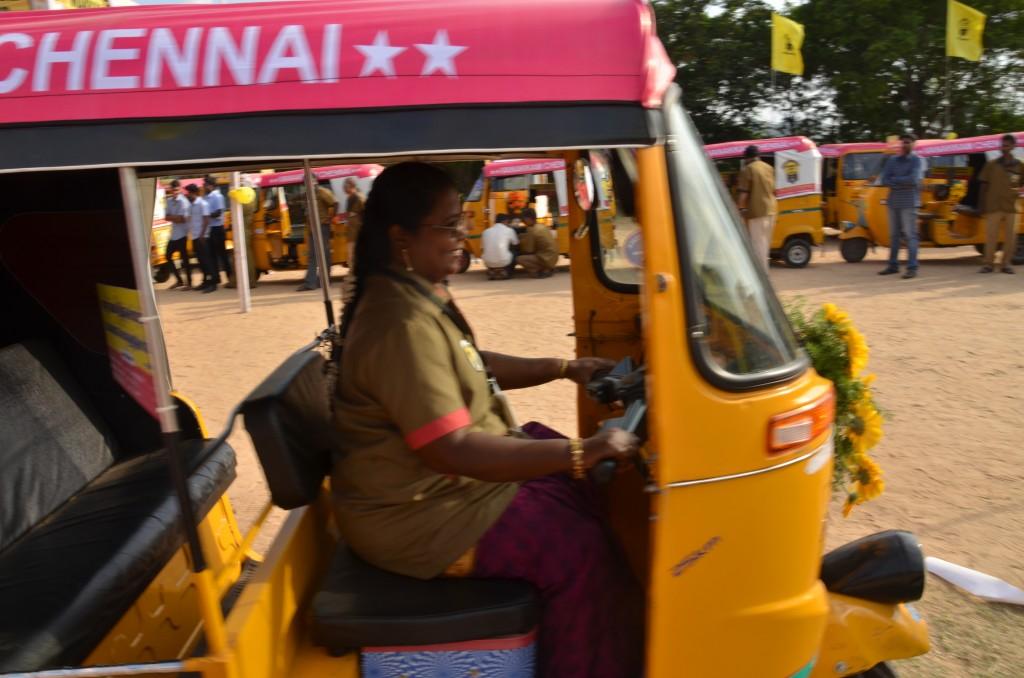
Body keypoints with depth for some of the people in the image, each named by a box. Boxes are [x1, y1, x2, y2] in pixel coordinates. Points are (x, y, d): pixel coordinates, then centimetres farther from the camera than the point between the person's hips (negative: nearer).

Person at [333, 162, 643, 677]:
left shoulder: (420, 294, 5)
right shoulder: (403, 324, -29)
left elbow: (473, 368, 18)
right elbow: (452, 450, -33)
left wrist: (564, 369, 12)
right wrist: (581, 452, -33)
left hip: (432, 480, 11)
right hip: (416, 514, -10)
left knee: (579, 497, 13)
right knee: (582, 551, -13)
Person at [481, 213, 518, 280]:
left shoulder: (486, 231, 10)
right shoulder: (509, 230, 2)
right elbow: (516, 243, 17)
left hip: (488, 263, 3)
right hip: (503, 262, -3)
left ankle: (492, 271, 15)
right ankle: (504, 271, 11)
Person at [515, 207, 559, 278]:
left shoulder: (532, 230, -16)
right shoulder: (542, 226, 10)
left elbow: (529, 249, -12)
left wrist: (521, 242, 6)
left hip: (545, 259, -9)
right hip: (552, 258, 9)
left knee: (519, 259, -14)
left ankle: (544, 270, -8)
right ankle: (547, 269, 12)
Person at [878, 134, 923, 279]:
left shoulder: (916, 160, -1)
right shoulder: (893, 160, 11)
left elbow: (913, 179, -15)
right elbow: (884, 180, 2)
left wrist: (894, 180, -6)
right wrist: (902, 183, -10)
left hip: (909, 203, -5)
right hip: (893, 202, 5)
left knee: (910, 235, -6)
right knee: (894, 235, 10)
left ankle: (912, 268, -7)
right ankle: (893, 265, 18)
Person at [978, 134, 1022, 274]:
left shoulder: (1019, 166, 6)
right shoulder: (991, 164, 4)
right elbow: (984, 186, 5)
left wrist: (1020, 190, -6)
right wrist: (983, 206, 1)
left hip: (1011, 207, 1)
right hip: (993, 206, -1)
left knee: (1010, 236, 4)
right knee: (991, 236, -1)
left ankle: (1007, 264, 13)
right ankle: (988, 263, 6)